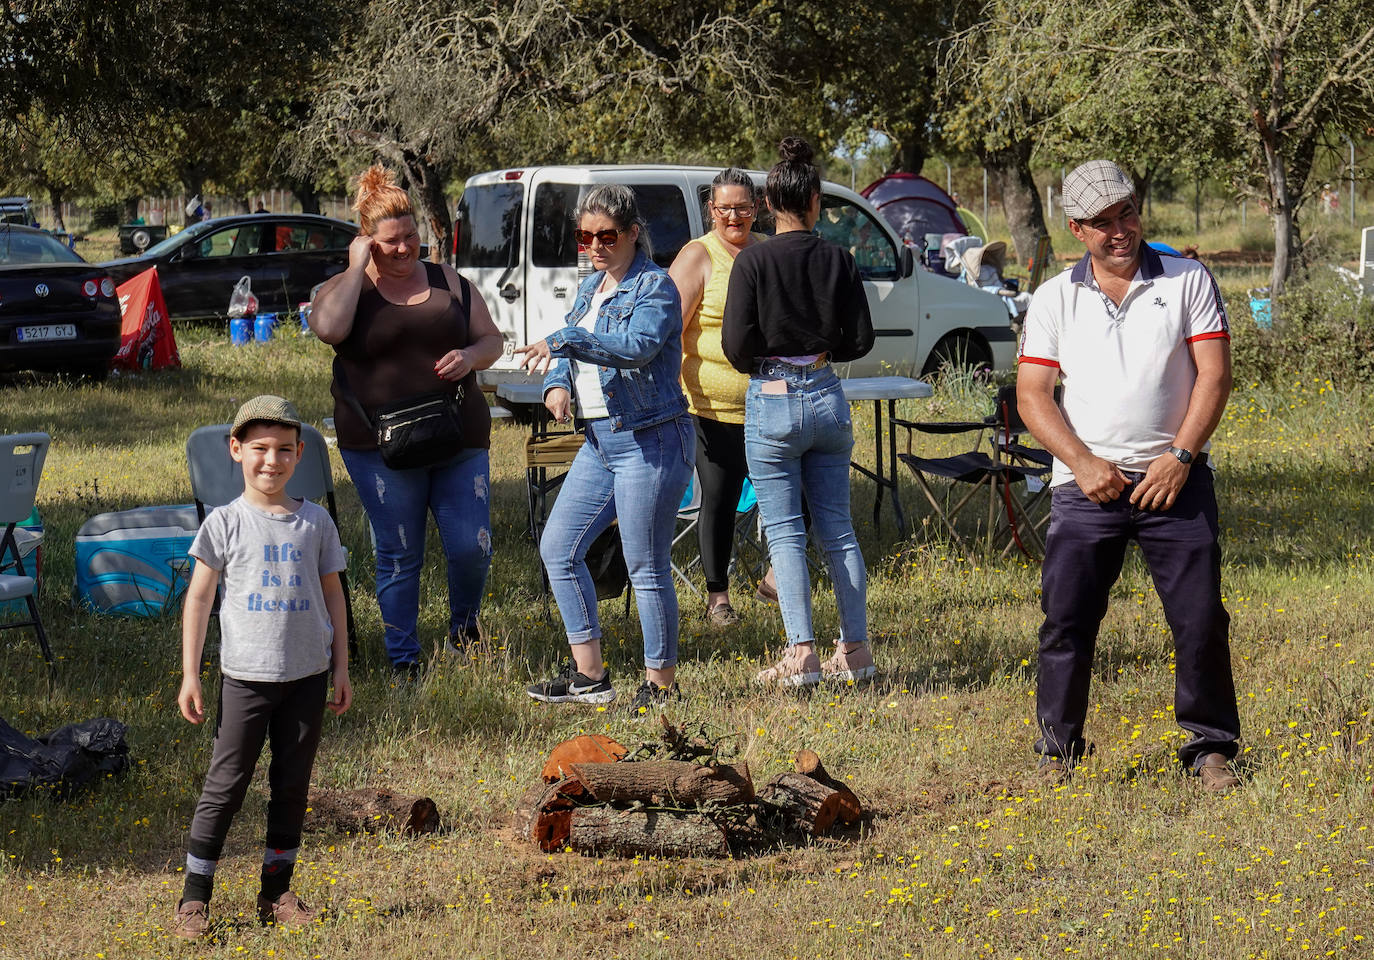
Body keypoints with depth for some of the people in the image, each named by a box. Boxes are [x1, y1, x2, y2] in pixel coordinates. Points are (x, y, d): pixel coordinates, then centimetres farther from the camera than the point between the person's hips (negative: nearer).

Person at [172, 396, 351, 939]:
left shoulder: (315, 522, 5)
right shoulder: (226, 523, -3)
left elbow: (332, 594, 12)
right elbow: (199, 598, 0)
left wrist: (341, 669, 9)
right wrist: (189, 676, -3)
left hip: (306, 675, 3)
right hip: (245, 674, -3)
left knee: (292, 786, 8)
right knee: (225, 786, -2)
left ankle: (276, 894, 19)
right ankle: (194, 900, 4)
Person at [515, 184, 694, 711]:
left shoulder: (655, 286, -11)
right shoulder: (590, 287, 15)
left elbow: (638, 346, -28)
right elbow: (574, 352, 20)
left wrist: (562, 340, -34)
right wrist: (557, 384, -3)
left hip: (650, 443, -9)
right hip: (600, 441, 9)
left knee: (647, 568, -4)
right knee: (558, 548, 8)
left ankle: (661, 684, 7)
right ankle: (589, 676, 15)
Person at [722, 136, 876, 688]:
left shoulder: (753, 261, -9)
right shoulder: (838, 260, 0)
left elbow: (736, 343, -11)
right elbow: (860, 339, 3)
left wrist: (760, 368, 9)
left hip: (772, 402, -3)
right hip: (827, 400, 3)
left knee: (785, 533, 1)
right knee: (837, 528, 11)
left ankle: (801, 654, -7)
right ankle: (855, 649, 11)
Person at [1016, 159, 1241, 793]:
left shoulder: (1189, 282, 5)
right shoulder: (1054, 299, 8)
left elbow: (1213, 375, 0)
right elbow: (1032, 393, 4)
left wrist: (1180, 456, -11)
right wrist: (1083, 463, -10)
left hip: (1175, 479, -1)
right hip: (1087, 482, 1)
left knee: (1200, 618, -3)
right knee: (1065, 619, -3)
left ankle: (1210, 748, 10)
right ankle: (1058, 752, 8)